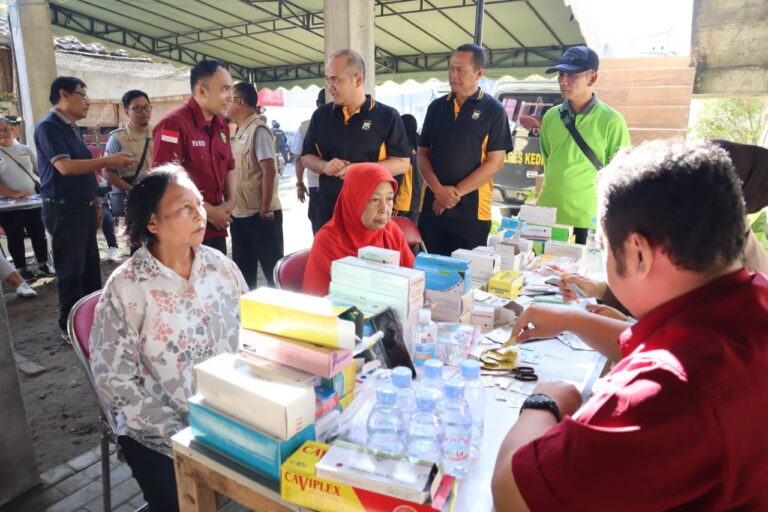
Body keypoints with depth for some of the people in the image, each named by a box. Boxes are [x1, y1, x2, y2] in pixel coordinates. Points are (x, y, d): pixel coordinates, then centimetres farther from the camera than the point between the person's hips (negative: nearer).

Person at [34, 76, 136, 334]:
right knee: (71, 271, -1)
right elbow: (65, 167, -23)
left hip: (83, 207, 9)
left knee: (90, 267, 14)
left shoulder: (71, 128, 16)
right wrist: (108, 161, -23)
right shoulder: (48, 127, -11)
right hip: (64, 209, -9)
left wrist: (95, 203, 17)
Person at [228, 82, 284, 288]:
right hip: (240, 213, 9)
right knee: (243, 270, 16)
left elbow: (269, 171, -18)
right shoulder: (239, 132, 13)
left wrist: (265, 210, -19)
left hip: (260, 213, -9)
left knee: (273, 269, 1)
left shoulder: (258, 130, -11)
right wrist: (232, 206, 14)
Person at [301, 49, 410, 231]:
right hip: (329, 209, 3)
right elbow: (306, 157, 14)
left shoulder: (387, 116, -3)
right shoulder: (321, 115, 7)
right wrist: (325, 166, -9)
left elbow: (402, 163, -4)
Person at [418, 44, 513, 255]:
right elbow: (422, 154, 8)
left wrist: (456, 192, -11)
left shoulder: (493, 110, 0)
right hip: (432, 207, 3)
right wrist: (439, 190, -9)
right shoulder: (436, 107, 10)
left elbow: (495, 162, -6)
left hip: (471, 211, -3)